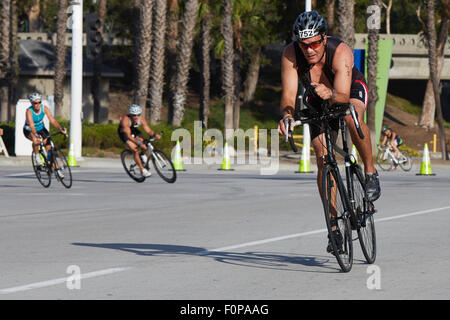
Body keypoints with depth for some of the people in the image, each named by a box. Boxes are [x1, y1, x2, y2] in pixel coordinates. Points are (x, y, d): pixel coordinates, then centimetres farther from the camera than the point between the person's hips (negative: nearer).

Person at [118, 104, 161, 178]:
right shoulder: (125, 120, -38)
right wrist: (138, 142, -52)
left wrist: (155, 135, -44)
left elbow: (148, 131, -23)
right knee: (135, 149, -22)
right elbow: (128, 136, -41)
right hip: (123, 132, -5)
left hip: (133, 130, 5)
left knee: (145, 147, -14)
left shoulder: (141, 119, -25)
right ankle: (143, 170, -15)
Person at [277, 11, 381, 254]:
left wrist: (330, 94, -65)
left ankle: (370, 172, -17)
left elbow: (343, 97, -43)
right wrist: (287, 114, -55)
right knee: (323, 158, -9)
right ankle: (334, 227, -2)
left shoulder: (341, 52, -37)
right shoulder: (291, 54, -30)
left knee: (352, 115, -39)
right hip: (319, 101, 3)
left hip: (352, 90, -3)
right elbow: (289, 94, -34)